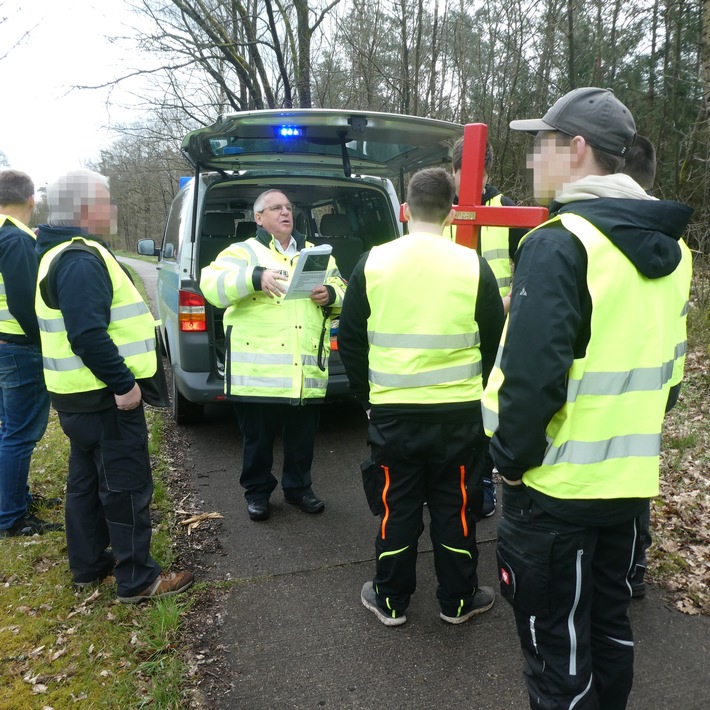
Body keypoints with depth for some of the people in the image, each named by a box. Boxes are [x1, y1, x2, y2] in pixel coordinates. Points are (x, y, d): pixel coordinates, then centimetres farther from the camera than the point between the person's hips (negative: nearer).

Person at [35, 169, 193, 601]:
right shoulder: (81, 259, -20)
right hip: (104, 396, -11)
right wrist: (123, 382, -24)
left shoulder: (64, 253, 14)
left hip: (82, 394, 11)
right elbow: (88, 334, -29)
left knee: (87, 480, 19)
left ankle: (88, 564, 33)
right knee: (127, 485, -1)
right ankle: (138, 579, 11)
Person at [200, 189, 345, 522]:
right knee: (258, 437, 9)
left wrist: (330, 295, -4)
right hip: (259, 370, -4)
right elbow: (212, 285, -14)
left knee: (303, 437, 15)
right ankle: (257, 492, 29)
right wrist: (256, 277, -29)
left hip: (306, 371, 4)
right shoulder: (243, 252, 2)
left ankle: (299, 488, 34)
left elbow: (341, 292, 20)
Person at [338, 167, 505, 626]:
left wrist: (367, 394, 15)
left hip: (391, 412, 0)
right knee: (455, 507, 14)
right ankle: (457, 601, 31)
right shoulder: (472, 266, -4)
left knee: (396, 507, 14)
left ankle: (391, 601, 29)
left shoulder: (373, 263, -3)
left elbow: (350, 340, 3)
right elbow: (495, 343, 4)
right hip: (459, 412, 0)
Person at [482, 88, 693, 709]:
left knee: (557, 642, 10)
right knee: (610, 621, 24)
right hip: (630, 479, 8)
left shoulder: (558, 244, -19)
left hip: (557, 486, -8)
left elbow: (532, 374, -26)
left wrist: (512, 458, -12)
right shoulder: (668, 248, 8)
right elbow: (667, 363, 14)